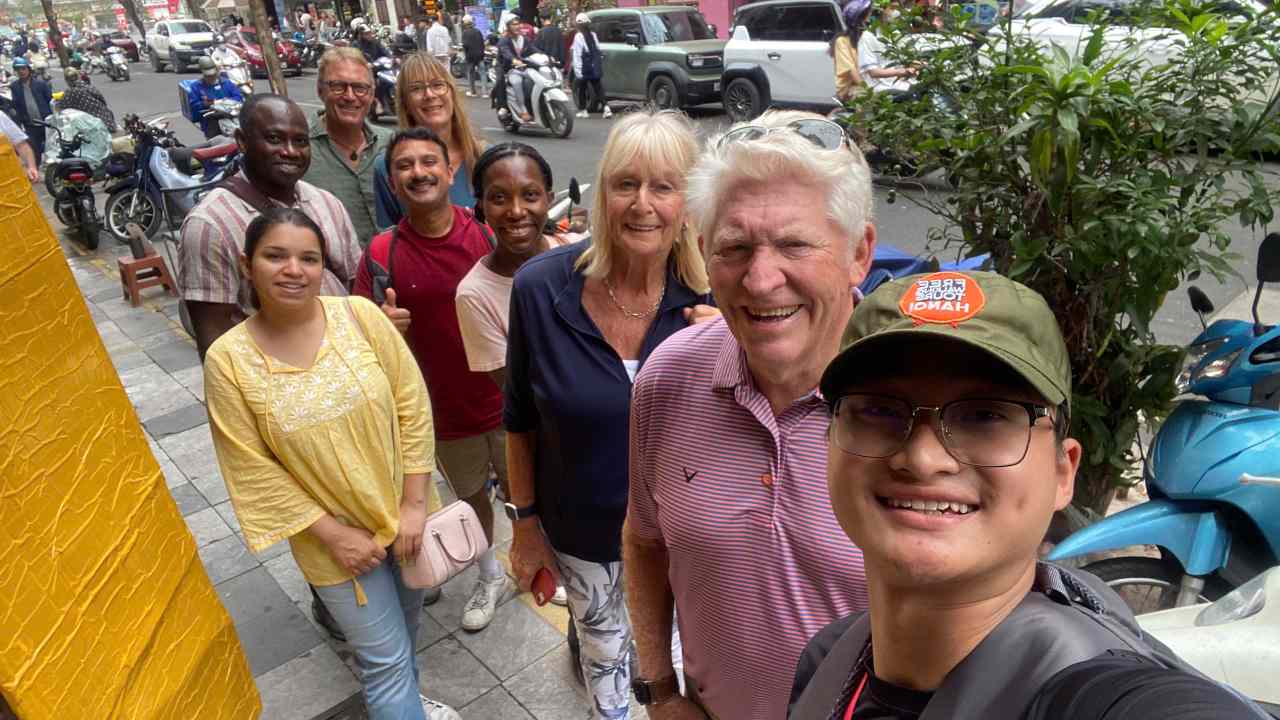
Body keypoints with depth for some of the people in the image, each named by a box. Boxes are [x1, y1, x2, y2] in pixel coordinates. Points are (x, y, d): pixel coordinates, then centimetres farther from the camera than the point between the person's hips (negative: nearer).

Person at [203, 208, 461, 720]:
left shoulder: (360, 315, -13)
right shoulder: (228, 360, -15)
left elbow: (411, 404, -9)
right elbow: (252, 468, -11)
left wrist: (414, 502, -11)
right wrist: (332, 532, -13)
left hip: (405, 511, 3)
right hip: (335, 536, -3)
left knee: (407, 623, 26)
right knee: (385, 658, 6)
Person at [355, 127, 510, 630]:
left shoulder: (489, 232, -12)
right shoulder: (381, 254, -11)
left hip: (506, 398, -1)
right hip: (446, 410, 1)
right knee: (471, 495, 23)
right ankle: (491, 577, 48)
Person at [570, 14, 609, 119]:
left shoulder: (578, 37, -11)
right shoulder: (593, 34, 8)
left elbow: (577, 55, -15)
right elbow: (598, 50, 11)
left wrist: (578, 71, -17)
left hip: (585, 68, -6)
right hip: (595, 68, 6)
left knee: (581, 88, 8)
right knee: (598, 87, 7)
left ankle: (583, 110, 12)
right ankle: (606, 107, -8)